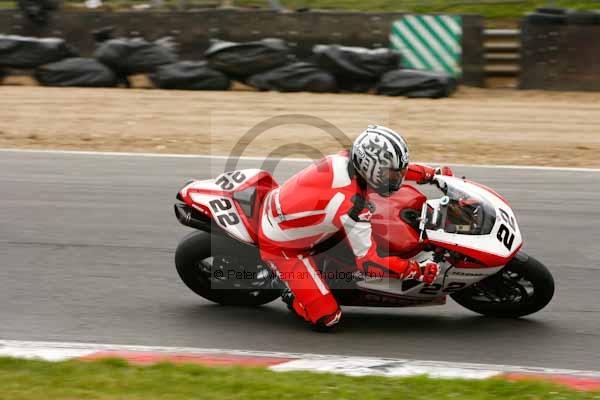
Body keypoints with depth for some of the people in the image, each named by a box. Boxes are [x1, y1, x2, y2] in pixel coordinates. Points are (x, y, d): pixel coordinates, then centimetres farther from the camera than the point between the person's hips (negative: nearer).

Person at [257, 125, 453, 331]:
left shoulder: (346, 159, -13)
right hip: (281, 246, -8)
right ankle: (292, 298, 16)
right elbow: (368, 262, -28)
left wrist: (432, 173, 11)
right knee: (327, 319, -11)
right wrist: (418, 271, -23)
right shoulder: (353, 206, -34)